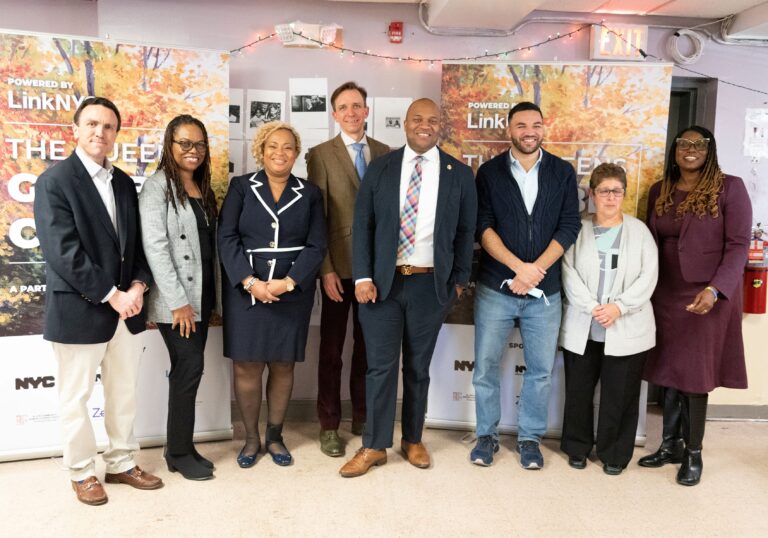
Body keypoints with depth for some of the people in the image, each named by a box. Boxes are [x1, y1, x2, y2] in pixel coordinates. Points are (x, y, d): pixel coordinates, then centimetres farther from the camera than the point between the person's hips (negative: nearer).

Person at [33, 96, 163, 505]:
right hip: (78, 309, -6)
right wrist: (111, 295, -18)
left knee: (124, 393, 15)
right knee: (76, 398, 9)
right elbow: (63, 253, -17)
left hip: (126, 306, 6)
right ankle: (82, 472, 27)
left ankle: (121, 463, 31)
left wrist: (138, 286, -6)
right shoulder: (54, 181, -9)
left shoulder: (124, 181, 10)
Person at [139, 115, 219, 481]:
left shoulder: (203, 188, 13)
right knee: (190, 368, -5)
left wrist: (209, 295, 9)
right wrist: (177, 301, -18)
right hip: (175, 300, -7)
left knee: (186, 371, 12)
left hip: (202, 296, 7)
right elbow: (154, 246, -16)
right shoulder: (158, 186, -9)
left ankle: (180, 447, 23)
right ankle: (180, 453, 11)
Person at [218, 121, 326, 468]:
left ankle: (274, 436, 25)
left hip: (292, 292, 1)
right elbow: (226, 238, -3)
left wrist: (289, 282, -13)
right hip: (245, 290, -1)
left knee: (283, 365, 8)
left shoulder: (309, 194, 7)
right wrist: (250, 281, -15)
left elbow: (316, 245, 1)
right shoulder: (241, 187, 4)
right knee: (246, 365, 3)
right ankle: (251, 437, 20)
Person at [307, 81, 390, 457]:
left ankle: (363, 417, 28)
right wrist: (326, 269, -12)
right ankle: (329, 426, 19)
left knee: (368, 346, 13)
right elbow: (316, 217, -6)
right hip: (339, 266, -3)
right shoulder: (321, 155, -2)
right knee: (332, 350, 6)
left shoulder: (386, 154, 7)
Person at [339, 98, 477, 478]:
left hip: (431, 285, 0)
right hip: (382, 282, 0)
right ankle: (374, 446, 18)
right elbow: (362, 224, 1)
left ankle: (412, 440, 28)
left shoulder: (459, 174, 3)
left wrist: (459, 280, 3)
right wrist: (362, 277, -7)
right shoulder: (379, 168, 3)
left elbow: (465, 231, 7)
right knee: (380, 366, 4)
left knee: (418, 367, 11)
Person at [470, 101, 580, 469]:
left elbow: (569, 226, -2)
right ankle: (487, 435, 23)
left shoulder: (563, 172, 5)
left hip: (544, 291, 1)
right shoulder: (490, 172, 2)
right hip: (495, 287, -1)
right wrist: (518, 266, -18)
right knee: (485, 366, 5)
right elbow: (483, 227, -6)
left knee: (541, 369, 8)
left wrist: (536, 269, -13)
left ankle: (530, 438, 26)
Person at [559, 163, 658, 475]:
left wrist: (619, 307, -15)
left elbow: (648, 276, -2)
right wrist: (592, 307, -16)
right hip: (582, 329, 1)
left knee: (620, 396, 6)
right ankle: (578, 448, 28)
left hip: (626, 330, 0)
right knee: (578, 392, 9)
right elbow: (569, 273, -5)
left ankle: (614, 454, 24)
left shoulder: (639, 231, 5)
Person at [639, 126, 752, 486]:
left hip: (708, 296, -4)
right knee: (669, 370, 9)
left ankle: (693, 453, 18)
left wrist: (715, 289, -23)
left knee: (696, 373, 3)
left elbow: (738, 245, -11)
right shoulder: (659, 191, 8)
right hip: (666, 295, 4)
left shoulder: (730, 188, -6)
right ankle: (671, 444, 24)